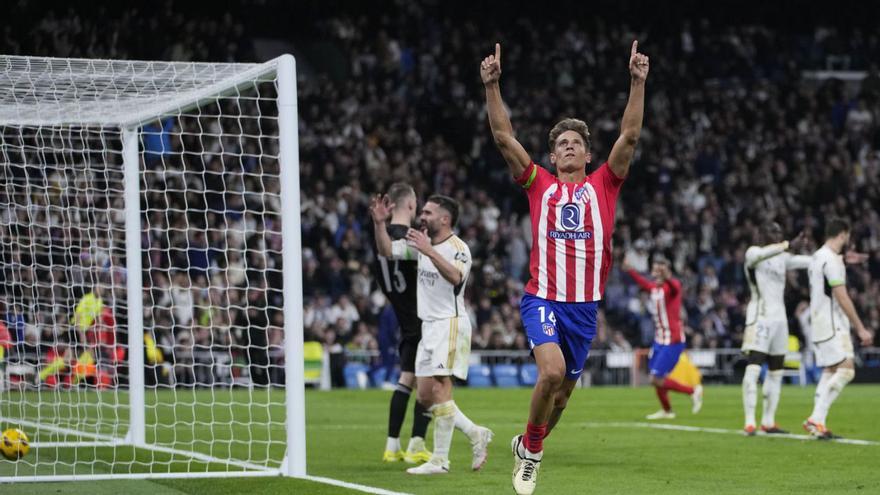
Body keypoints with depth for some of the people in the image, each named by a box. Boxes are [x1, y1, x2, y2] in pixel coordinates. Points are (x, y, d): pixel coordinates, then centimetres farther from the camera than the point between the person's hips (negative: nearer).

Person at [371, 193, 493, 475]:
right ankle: (476, 434, 18)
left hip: (450, 323, -9)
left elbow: (455, 277, -32)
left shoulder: (458, 248, -13)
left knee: (438, 388, -15)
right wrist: (379, 223, 1)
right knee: (425, 396, 7)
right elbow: (387, 251, 16)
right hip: (429, 325, 9)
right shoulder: (421, 242, 12)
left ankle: (440, 460, -13)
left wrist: (430, 252, -43)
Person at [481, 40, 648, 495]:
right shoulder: (539, 185, 5)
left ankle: (526, 446, 37)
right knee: (552, 371, -26)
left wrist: (638, 83, -11)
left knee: (564, 390, 11)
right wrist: (492, 86, -10)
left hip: (585, 305, 3)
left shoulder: (602, 185, 7)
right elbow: (503, 137, -1)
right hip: (542, 299, -3)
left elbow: (630, 135, -2)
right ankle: (532, 450, -4)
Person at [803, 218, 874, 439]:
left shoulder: (817, 257, 15)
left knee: (829, 371, 10)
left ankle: (818, 423, 5)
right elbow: (842, 298, -19)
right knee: (845, 370, -13)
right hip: (832, 325, -10)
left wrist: (844, 259, 44)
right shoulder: (832, 260, -15)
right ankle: (816, 419, -19)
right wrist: (860, 329, -16)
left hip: (819, 324, 10)